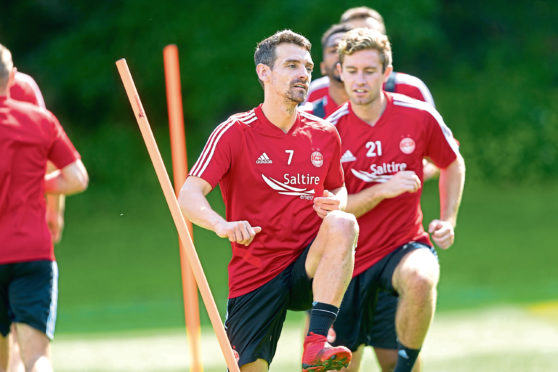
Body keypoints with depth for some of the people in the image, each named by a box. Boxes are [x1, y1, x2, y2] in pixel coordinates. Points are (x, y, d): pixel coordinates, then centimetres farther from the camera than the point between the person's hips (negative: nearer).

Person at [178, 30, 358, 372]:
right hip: (254, 276, -2)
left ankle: (317, 344, -33)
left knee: (343, 224, -30)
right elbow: (188, 196, -15)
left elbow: (338, 190, 21)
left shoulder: (324, 135, 5)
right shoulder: (235, 133, -6)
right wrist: (222, 225, -37)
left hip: (308, 267, 2)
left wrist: (335, 204, -5)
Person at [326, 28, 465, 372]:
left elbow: (453, 164, 14)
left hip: (404, 245, -1)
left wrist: (448, 221, 2)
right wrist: (381, 191, -21)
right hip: (349, 258, 1)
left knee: (419, 280, -39)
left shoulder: (419, 117, -6)